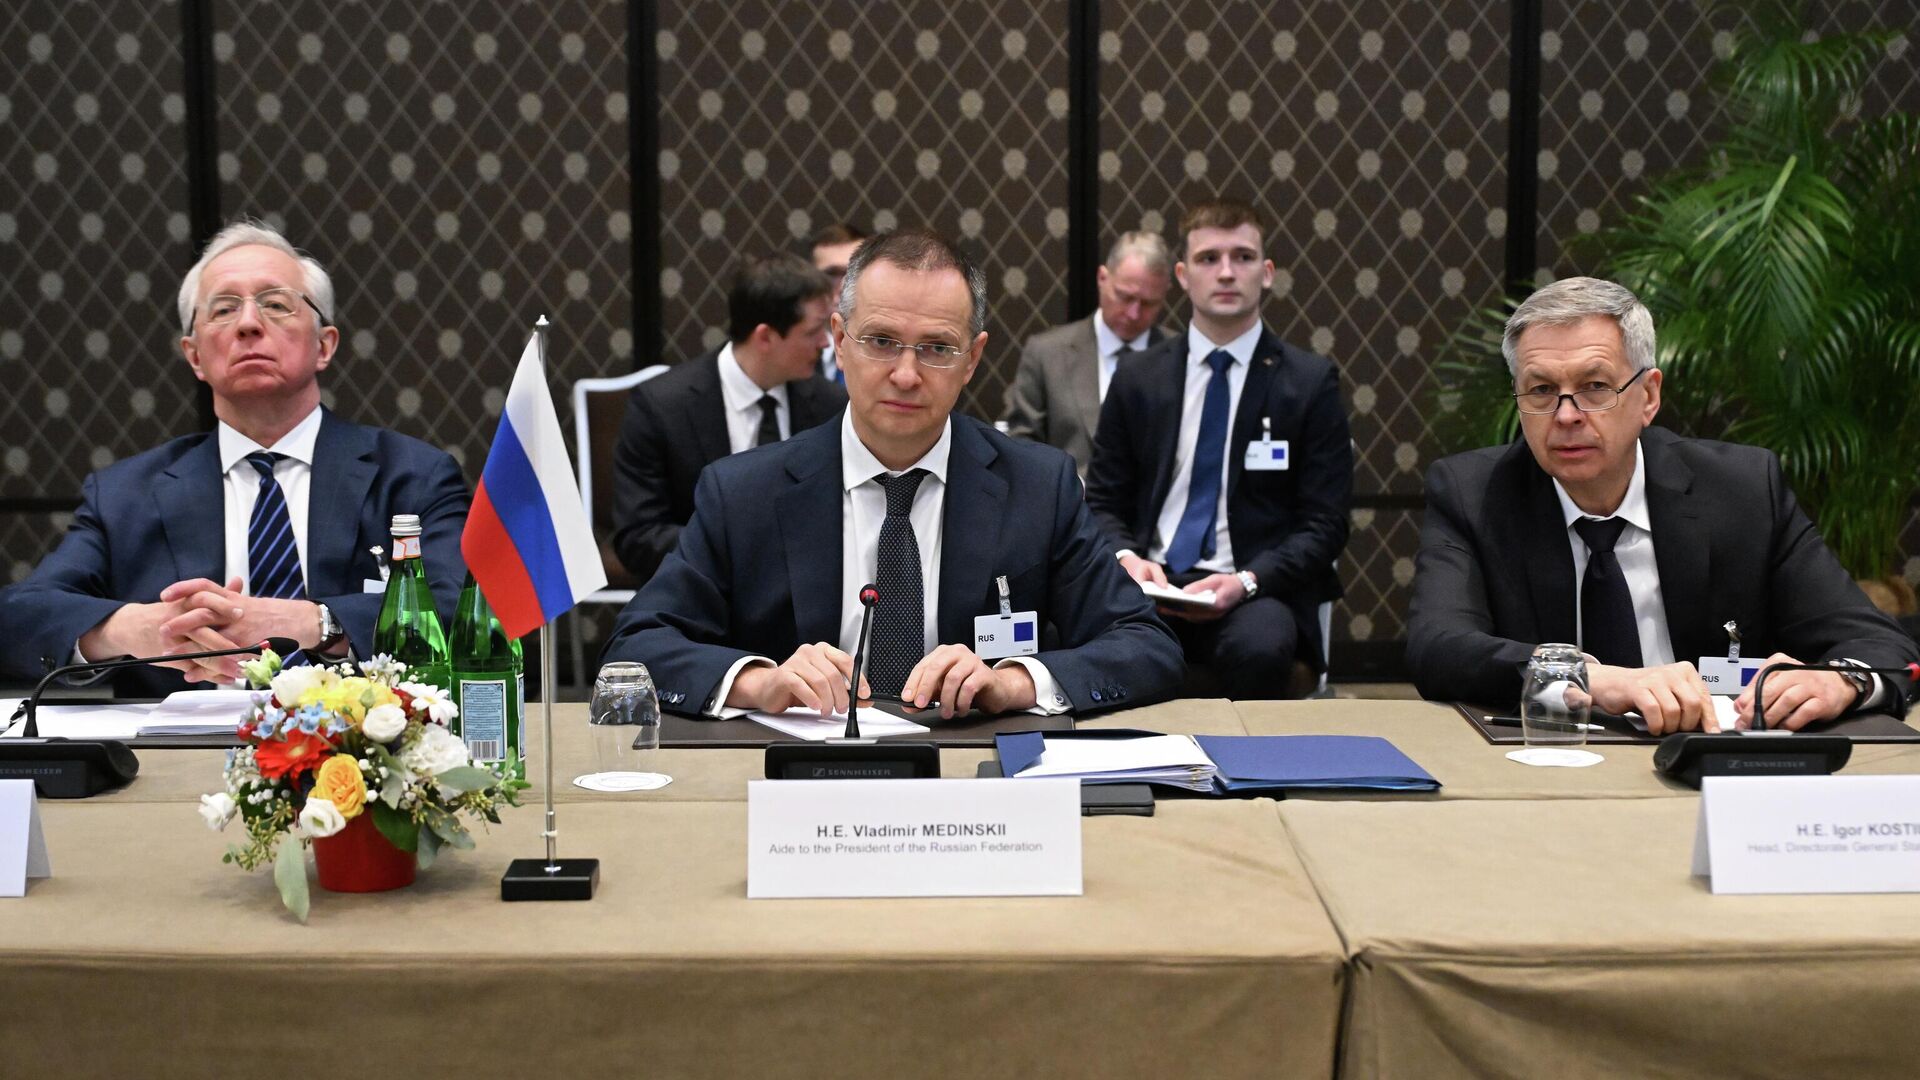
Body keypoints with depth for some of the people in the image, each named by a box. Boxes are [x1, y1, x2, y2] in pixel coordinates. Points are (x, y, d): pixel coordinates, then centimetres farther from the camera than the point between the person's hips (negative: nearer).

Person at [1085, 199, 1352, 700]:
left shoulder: (1311, 381, 5)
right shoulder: (1137, 378, 12)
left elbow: (1324, 525, 2)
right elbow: (1104, 502, 14)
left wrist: (1246, 581, -15)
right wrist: (1126, 557, -9)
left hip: (1256, 589, -1)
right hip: (1149, 583, 1)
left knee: (1259, 647, -36)